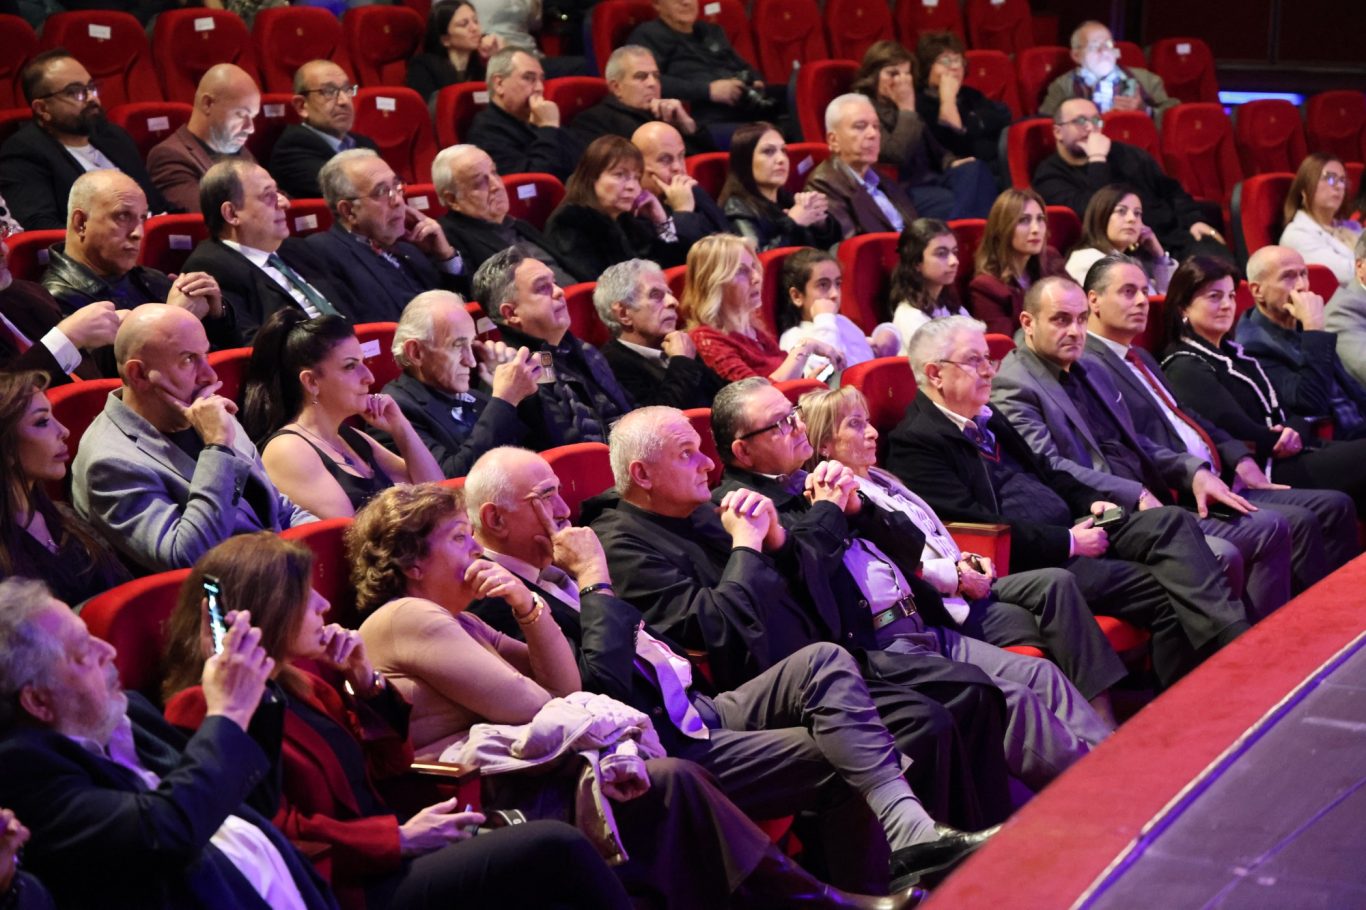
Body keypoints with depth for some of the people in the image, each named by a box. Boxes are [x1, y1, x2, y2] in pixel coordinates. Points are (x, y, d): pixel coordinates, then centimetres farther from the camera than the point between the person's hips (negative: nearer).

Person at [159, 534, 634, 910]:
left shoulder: (294, 681, 15)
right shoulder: (210, 710, -12)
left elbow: (383, 766, 22)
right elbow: (280, 839, -19)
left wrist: (366, 683, 6)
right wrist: (400, 838, -17)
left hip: (383, 861, 9)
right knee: (554, 847, -18)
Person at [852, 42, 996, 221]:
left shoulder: (901, 106, 19)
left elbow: (932, 147, 24)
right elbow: (897, 155, -18)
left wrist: (951, 162, 2)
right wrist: (906, 110, -10)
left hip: (929, 179, 7)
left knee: (975, 170, -23)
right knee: (959, 207, -32)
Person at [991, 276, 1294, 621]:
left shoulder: (1091, 374, 22)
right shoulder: (1013, 387, -8)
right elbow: (1050, 468, -19)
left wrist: (1194, 472, 7)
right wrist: (1137, 496, -22)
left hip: (1151, 505, 10)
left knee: (1269, 528, 2)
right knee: (1220, 555, -27)